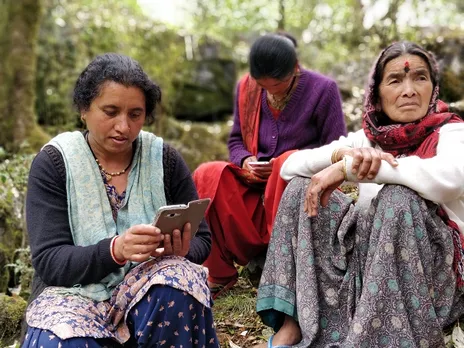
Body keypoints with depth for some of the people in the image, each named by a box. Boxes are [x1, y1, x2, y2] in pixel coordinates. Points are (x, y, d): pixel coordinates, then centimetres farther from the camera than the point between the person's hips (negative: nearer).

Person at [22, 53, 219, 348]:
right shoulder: (53, 163, -5)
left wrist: (183, 250, -20)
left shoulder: (165, 159, 1)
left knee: (180, 279, -31)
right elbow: (48, 261, -12)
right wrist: (115, 250, -31)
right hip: (78, 292, -2)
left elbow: (201, 240, 6)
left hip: (153, 291, 2)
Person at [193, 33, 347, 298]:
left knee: (290, 161, -38)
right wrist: (245, 160, -11)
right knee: (207, 175, -22)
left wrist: (282, 165, -20)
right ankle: (219, 275, -13)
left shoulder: (323, 89, -5)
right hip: (256, 185, 4)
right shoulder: (246, 88, 6)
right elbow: (236, 141, 14)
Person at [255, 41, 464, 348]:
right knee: (302, 187, -6)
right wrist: (343, 154, -22)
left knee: (398, 196, -31)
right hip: (365, 260, 5)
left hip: (430, 273, -5)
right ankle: (292, 323, -12)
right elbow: (290, 166, -1)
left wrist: (348, 168, -27)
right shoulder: (367, 138, 7)